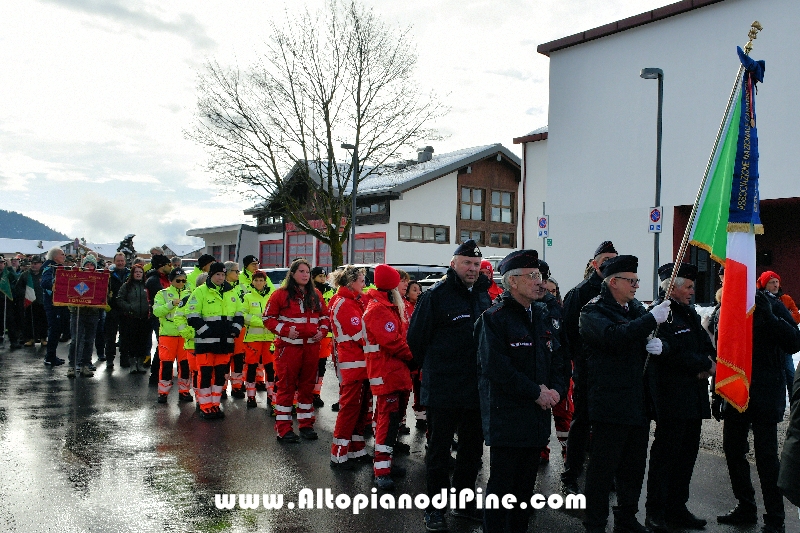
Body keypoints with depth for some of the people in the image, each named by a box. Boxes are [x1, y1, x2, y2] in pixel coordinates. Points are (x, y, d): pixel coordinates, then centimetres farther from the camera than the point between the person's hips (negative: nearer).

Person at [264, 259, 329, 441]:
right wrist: (285, 330, -15)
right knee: (287, 386, 1)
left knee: (308, 385, 12)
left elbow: (325, 316, 19)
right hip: (289, 346, -4)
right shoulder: (280, 294, -3)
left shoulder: (316, 295, 11)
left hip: (311, 347, 5)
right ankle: (283, 428, 8)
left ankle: (306, 424, 23)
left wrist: (322, 331, 1)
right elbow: (268, 318, -3)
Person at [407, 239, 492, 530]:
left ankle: (464, 502, 33)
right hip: (443, 392, -6)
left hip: (477, 390, 6)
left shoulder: (484, 295, 8)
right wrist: (432, 367, 1)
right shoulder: (435, 295, -11)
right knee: (439, 450, 7)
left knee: (473, 449, 17)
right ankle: (435, 508, 20)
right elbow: (416, 337, -9)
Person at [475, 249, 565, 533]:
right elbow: (496, 367, -20)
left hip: (537, 415, 7)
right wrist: (536, 393, -17)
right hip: (506, 417, -7)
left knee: (525, 485, 16)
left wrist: (556, 389, -4)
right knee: (502, 484, 1)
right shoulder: (494, 318, -12)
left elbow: (556, 357, 14)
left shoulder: (542, 315, 12)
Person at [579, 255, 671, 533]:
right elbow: (614, 335, -28)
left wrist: (660, 345, -7)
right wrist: (652, 319, -25)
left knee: (634, 467, 18)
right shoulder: (593, 312, -9)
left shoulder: (636, 307, 15)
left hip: (639, 403, 8)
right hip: (611, 403, -8)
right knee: (603, 468, -1)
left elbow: (654, 339, 17)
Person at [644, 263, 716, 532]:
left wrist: (709, 363, -6)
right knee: (665, 454, -2)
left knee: (687, 454, 14)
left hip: (694, 397, 9)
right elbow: (673, 353, -21)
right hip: (672, 397, -9)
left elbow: (707, 345, 16)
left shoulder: (690, 313, 17)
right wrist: (706, 365, -10)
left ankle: (677, 508, 26)